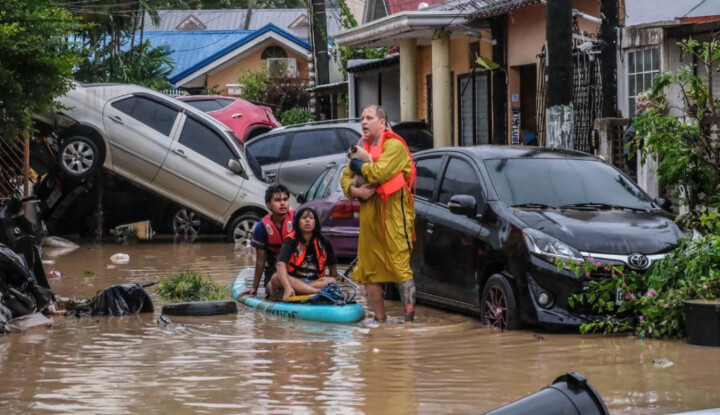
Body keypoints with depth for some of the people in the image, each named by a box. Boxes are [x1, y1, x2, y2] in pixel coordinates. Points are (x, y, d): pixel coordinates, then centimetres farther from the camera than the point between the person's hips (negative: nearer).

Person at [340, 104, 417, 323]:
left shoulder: (394, 145, -6)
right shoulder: (362, 145, 20)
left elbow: (379, 172, -21)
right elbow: (345, 177, 19)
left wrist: (358, 165, -3)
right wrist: (353, 190, -3)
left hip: (392, 212, -8)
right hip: (368, 213, 8)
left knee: (400, 266, -11)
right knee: (368, 270, 8)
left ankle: (410, 318, -12)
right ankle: (380, 319, 16)